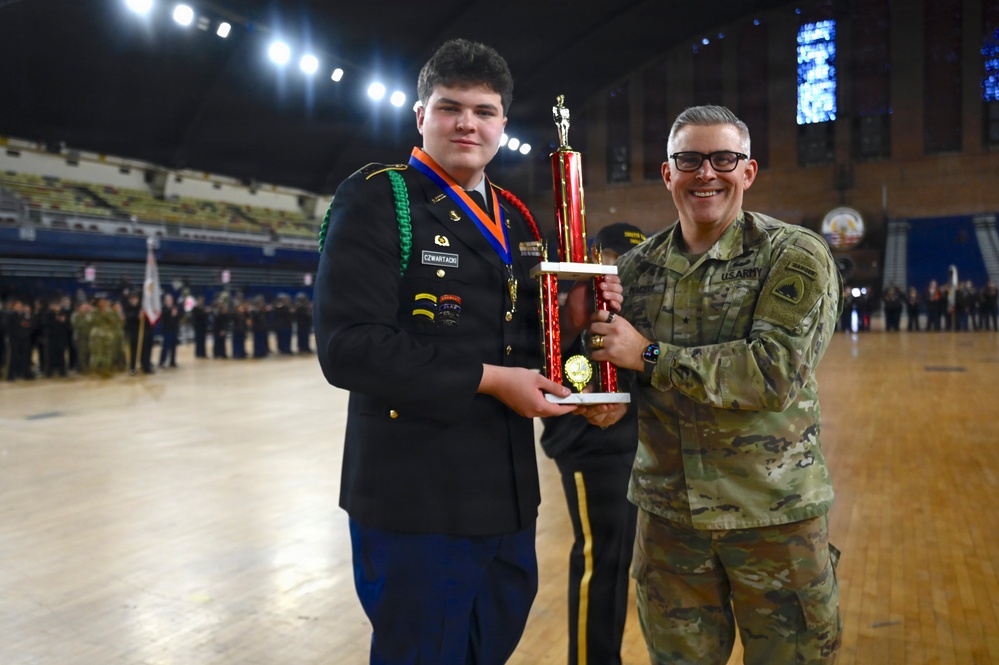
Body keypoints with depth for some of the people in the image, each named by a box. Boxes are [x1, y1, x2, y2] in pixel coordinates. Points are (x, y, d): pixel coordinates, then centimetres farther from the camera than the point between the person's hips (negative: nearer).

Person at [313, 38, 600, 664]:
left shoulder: (516, 219, 13)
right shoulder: (377, 199, -9)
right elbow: (348, 345, -20)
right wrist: (487, 379, -19)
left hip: (509, 496, 7)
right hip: (416, 499, -6)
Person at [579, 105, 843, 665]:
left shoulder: (797, 257, -10)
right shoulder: (637, 267, 3)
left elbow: (775, 371, -22)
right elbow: (604, 355, 10)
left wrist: (649, 356, -20)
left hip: (775, 512, -3)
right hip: (667, 510, 4)